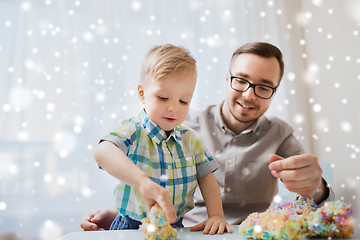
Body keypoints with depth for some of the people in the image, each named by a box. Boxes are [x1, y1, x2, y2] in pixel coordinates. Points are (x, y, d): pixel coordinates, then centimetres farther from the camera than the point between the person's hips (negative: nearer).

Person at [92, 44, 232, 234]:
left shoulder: (191, 138, 5)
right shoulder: (133, 131, -12)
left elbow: (206, 178, 10)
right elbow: (103, 153, -33)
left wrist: (216, 215, -4)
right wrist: (144, 182, -47)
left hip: (175, 226, 3)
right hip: (132, 229, -3)